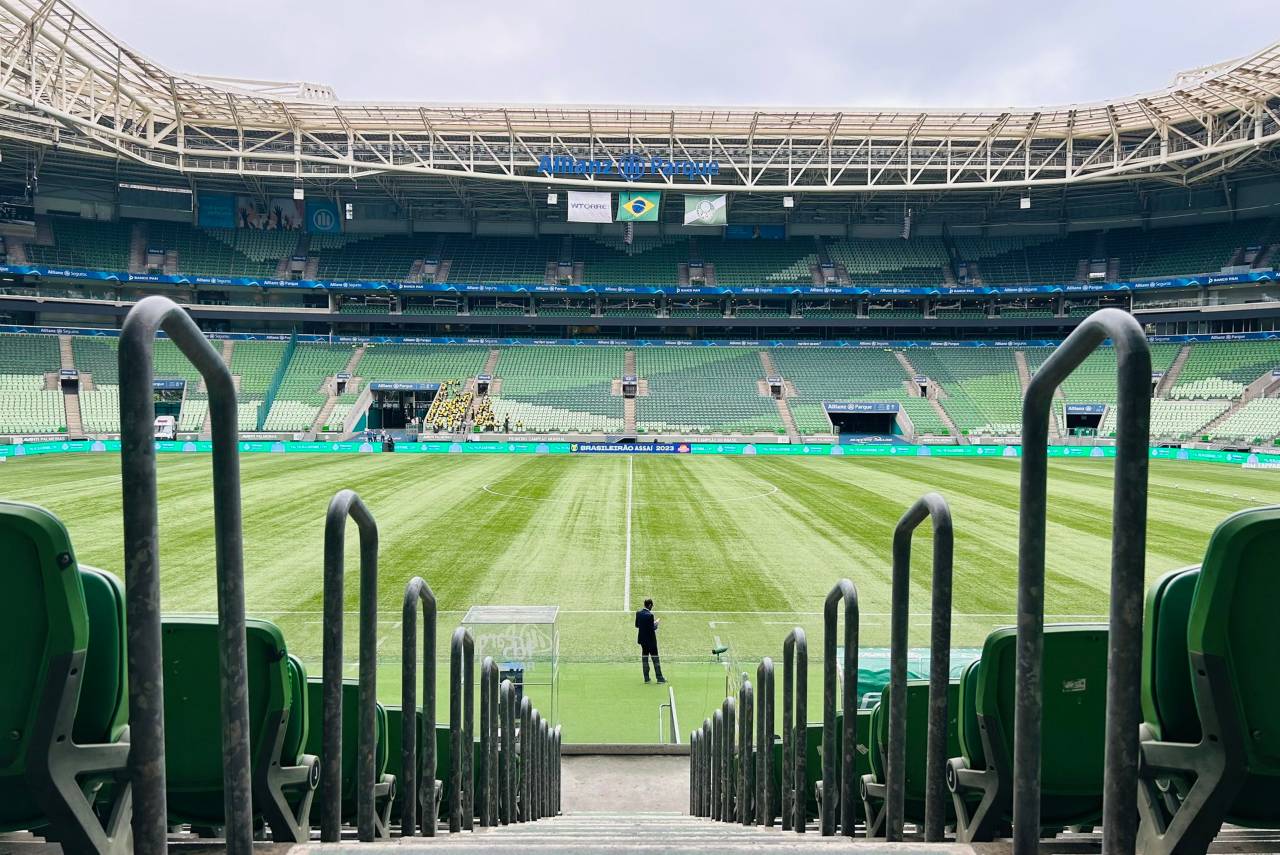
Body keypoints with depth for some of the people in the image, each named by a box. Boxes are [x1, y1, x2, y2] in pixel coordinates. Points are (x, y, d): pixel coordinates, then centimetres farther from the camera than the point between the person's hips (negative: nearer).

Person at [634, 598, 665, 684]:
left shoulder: (638, 613, 0)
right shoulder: (650, 615, -20)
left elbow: (636, 625, 9)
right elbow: (652, 628, -19)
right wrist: (656, 623, -2)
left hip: (642, 639, 6)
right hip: (650, 639, -6)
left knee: (644, 658, 11)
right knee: (655, 658, 1)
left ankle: (646, 678, 12)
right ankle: (659, 678, 3)